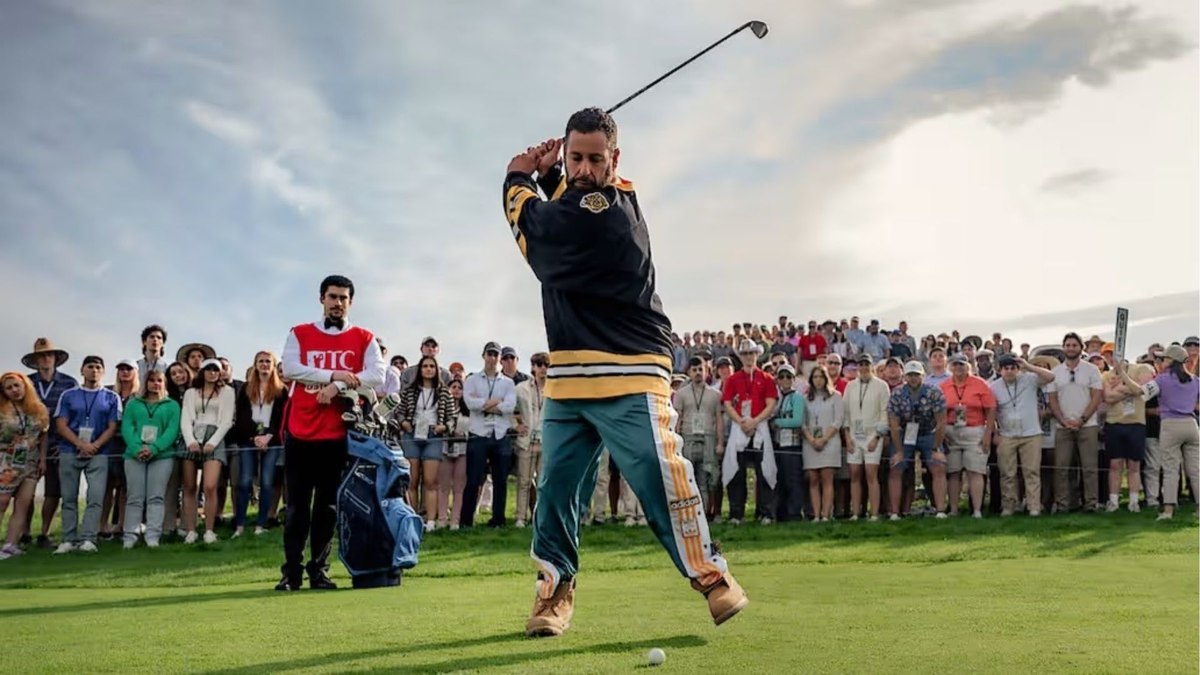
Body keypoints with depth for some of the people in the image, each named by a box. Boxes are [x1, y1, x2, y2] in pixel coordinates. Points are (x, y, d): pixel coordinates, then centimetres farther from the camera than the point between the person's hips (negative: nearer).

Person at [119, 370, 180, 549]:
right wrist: (136, 448, -15)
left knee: (156, 497, -5)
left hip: (162, 455, -1)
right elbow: (126, 427, 3)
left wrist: (154, 448, -16)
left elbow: (172, 430, -1)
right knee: (135, 498, -1)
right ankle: (130, 537, 0)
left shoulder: (172, 405, 12)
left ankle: (153, 536, -9)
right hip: (135, 455, 1)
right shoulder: (133, 404, 16)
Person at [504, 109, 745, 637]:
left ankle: (709, 574, 1)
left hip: (628, 376, -8)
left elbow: (531, 228, -7)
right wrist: (547, 175, 9)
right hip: (568, 378, 8)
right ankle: (555, 588, 17)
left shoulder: (610, 209, -15)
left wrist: (518, 178, 12)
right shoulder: (580, 199, 14)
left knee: (662, 478, -13)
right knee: (557, 485, 7)